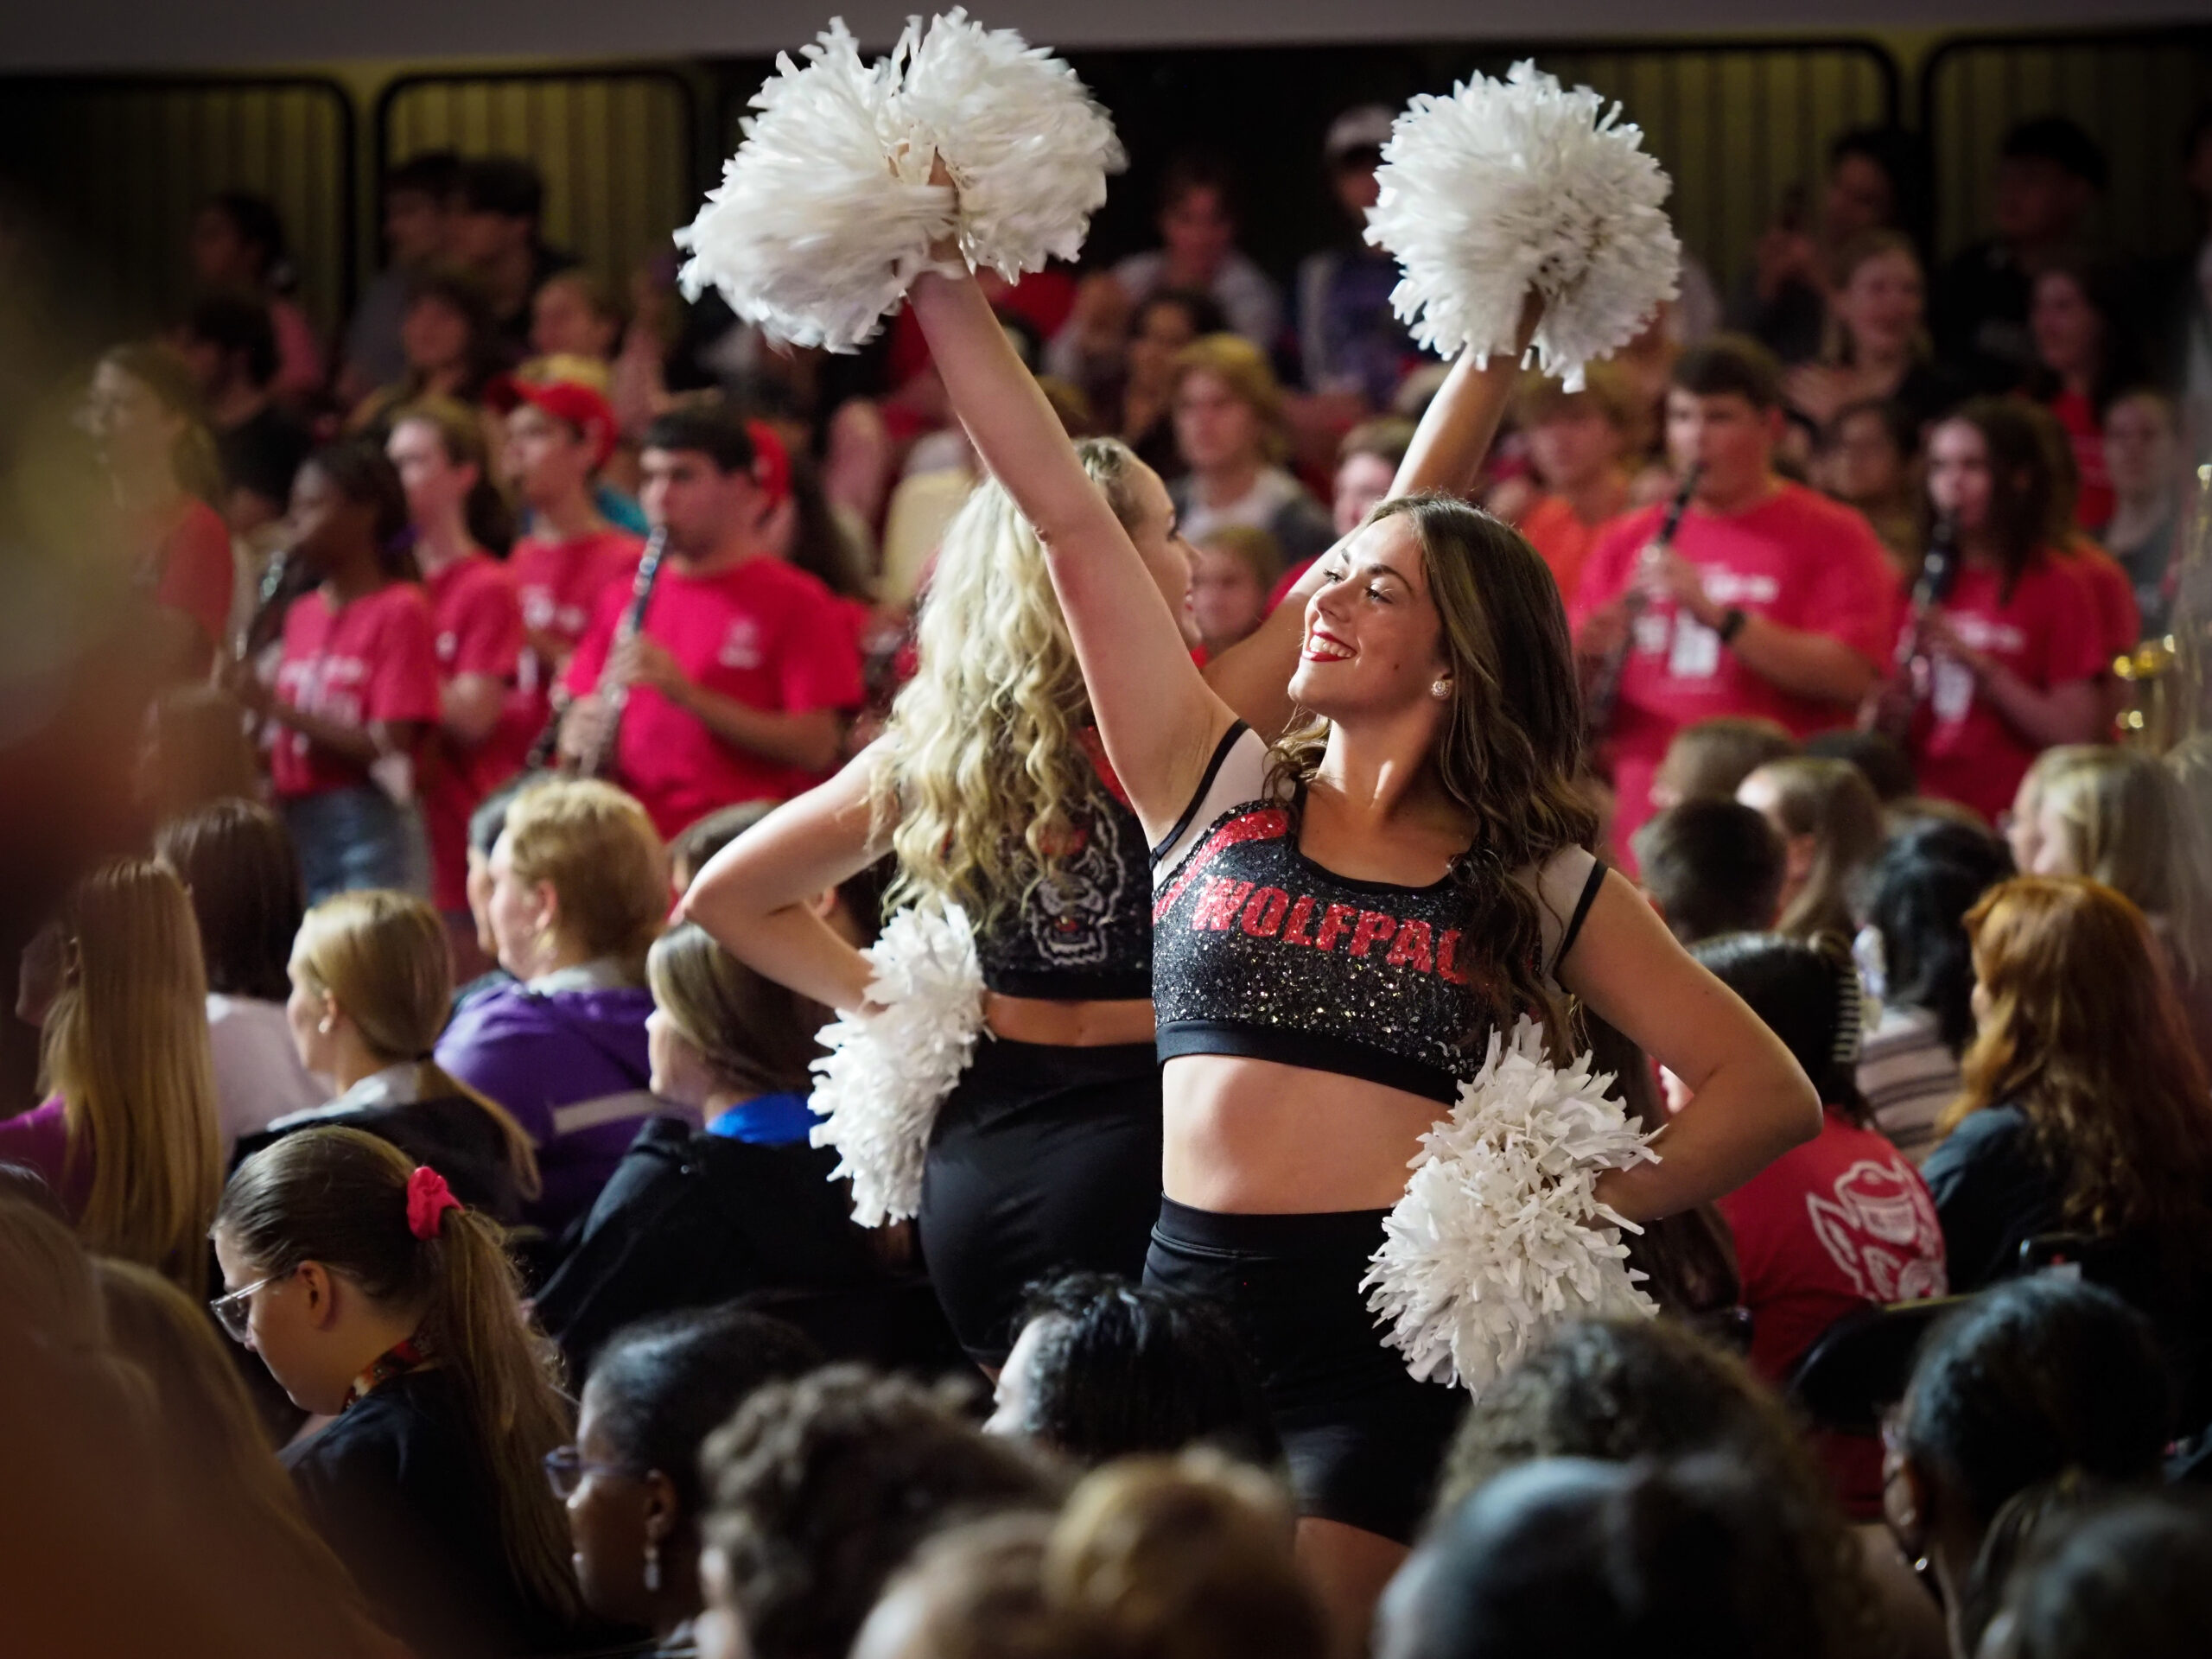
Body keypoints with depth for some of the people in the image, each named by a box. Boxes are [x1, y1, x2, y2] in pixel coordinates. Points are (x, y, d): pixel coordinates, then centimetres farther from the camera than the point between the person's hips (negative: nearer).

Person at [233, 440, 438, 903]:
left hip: (370, 832, -6)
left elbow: (388, 747, -11)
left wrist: (274, 706, -14)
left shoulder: (399, 611, -4)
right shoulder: (302, 613, 14)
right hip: (295, 826, 6)